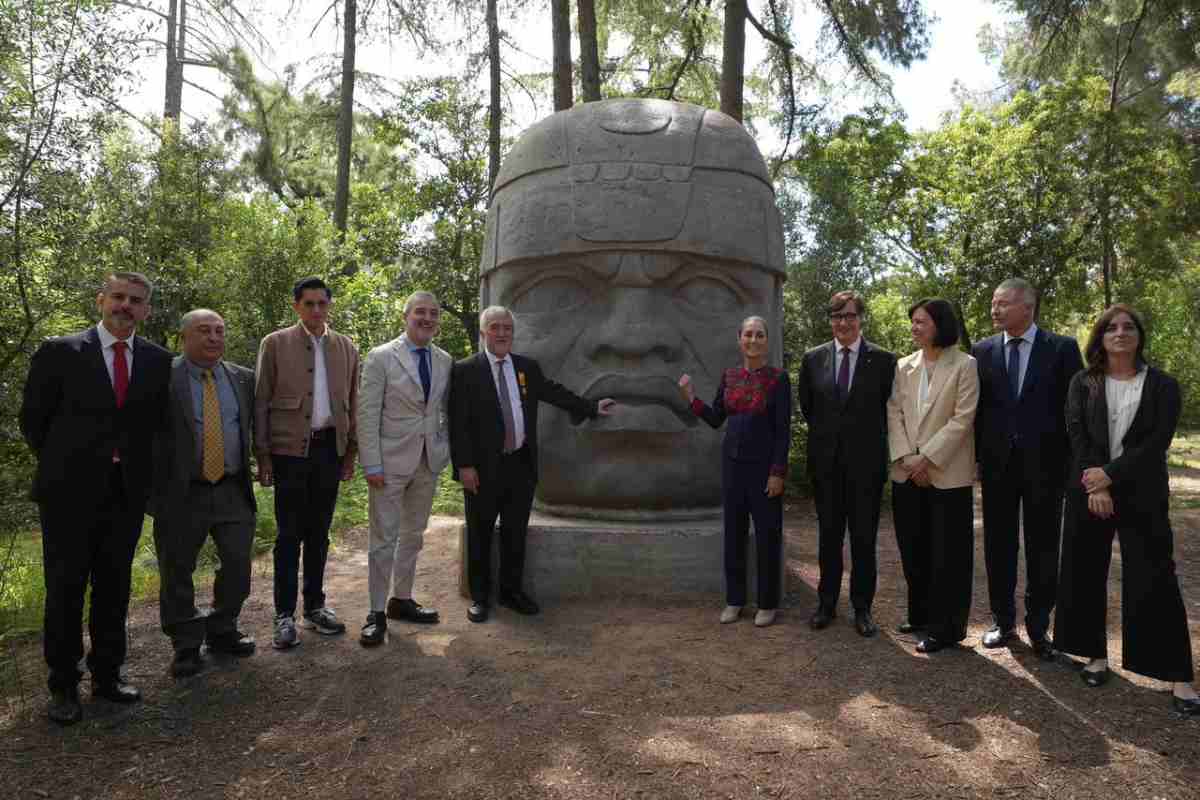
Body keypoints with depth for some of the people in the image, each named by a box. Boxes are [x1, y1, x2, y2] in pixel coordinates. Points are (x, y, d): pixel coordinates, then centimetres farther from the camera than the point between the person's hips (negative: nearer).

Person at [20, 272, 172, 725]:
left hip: (127, 493, 3)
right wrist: (61, 466, 7)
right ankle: (63, 686, 19)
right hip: (70, 492, -2)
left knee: (114, 587, 11)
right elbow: (33, 420, 3)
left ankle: (107, 675, 24)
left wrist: (135, 466, 7)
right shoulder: (59, 352, -5)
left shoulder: (158, 360, 4)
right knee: (65, 590, 6)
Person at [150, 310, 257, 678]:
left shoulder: (243, 378, 7)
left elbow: (255, 425, 17)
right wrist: (152, 487, -10)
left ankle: (222, 632, 27)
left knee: (239, 564, 6)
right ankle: (186, 646, 23)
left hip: (233, 491, 3)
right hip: (180, 493, -3)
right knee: (177, 572, 7)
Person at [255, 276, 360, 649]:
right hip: (290, 449, -3)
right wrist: (262, 455, -5)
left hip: (330, 448, 3)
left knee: (319, 532, 11)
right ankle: (285, 615, 12)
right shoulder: (275, 344, 1)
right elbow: (261, 402, 0)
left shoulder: (346, 347, 10)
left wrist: (351, 452, 8)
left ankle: (314, 607, 23)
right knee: (289, 534, 1)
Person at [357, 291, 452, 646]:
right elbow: (367, 414, -9)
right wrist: (372, 465, -13)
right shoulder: (380, 357, -6)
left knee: (413, 534, 15)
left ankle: (401, 599, 29)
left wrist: (445, 448, 5)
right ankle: (377, 613, 12)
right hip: (391, 460, -5)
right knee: (384, 538, 1)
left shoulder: (445, 361, 7)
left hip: (429, 461, 5)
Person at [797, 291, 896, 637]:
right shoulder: (813, 358, 4)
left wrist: (870, 438, 4)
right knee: (828, 535, 11)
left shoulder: (883, 359, -3)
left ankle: (862, 608, 18)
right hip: (826, 462, 2)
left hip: (866, 462, -2)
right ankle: (826, 604, 22)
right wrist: (824, 434, 11)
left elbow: (889, 408, 4)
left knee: (864, 538, 6)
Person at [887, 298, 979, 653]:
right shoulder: (903, 366, 10)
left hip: (947, 474, -4)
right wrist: (905, 458, -9)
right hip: (907, 474, 5)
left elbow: (962, 419, -11)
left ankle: (945, 627, 14)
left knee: (947, 554, 3)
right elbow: (894, 414, 4)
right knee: (913, 551, 12)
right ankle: (920, 615, 28)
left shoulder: (964, 365, -4)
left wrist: (926, 458, -16)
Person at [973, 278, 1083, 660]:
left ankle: (1038, 628, 21)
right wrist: (977, 456, 1)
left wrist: (1072, 461, -6)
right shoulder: (982, 350, 4)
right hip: (997, 463, 2)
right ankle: (1004, 622, 23)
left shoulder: (1062, 348, -2)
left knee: (1043, 549, 8)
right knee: (999, 546, 9)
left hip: (1045, 463, -2)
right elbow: (977, 406, 6)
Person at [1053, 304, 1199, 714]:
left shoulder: (1162, 385, 3)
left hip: (1141, 494, -2)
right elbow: (1076, 433, -4)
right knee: (1085, 573, 6)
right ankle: (1097, 654, 20)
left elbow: (1157, 442, -7)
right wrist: (1095, 487, -14)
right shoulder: (1082, 382, 7)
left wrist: (1111, 474, -15)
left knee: (1154, 579, -4)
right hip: (1088, 491, 2)